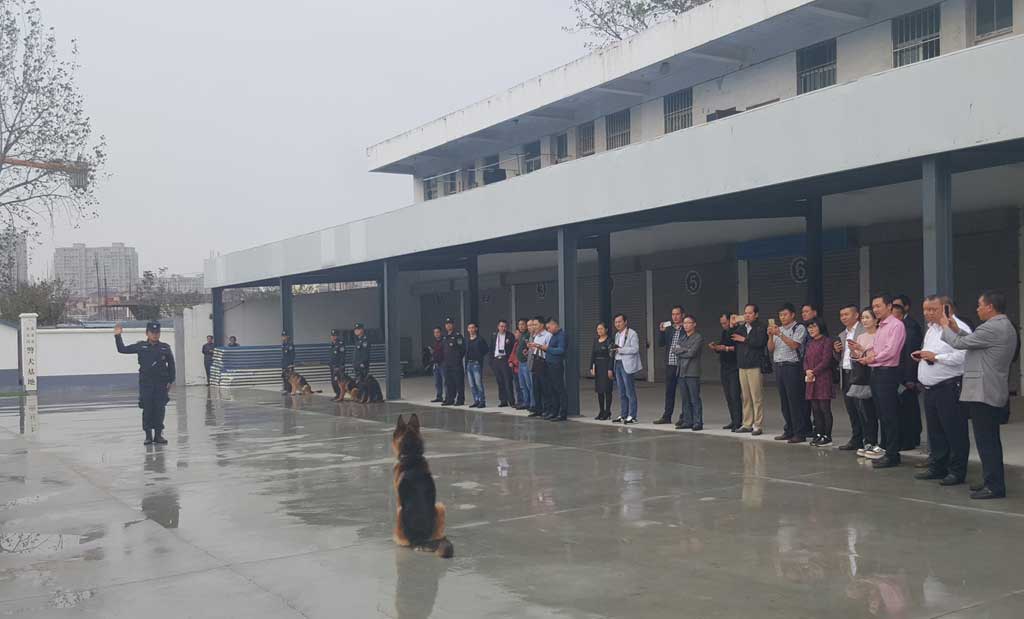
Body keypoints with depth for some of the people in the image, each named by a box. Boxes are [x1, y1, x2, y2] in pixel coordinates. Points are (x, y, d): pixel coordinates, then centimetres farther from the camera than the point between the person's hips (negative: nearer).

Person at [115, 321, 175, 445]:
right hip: (146, 382, 0)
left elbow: (171, 365, 7)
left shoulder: (165, 347, 3)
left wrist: (170, 381, 4)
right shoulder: (141, 346, 4)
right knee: (147, 409, 1)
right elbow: (122, 349, 9)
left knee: (160, 409, 2)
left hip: (161, 383, 0)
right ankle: (148, 435, 9)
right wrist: (117, 336, 0)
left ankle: (158, 434, 12)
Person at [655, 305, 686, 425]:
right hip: (670, 365, 6)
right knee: (669, 391, 12)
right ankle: (667, 416, 20)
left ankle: (683, 417, 7)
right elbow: (661, 343, 7)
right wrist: (661, 331, -6)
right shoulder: (668, 329, 13)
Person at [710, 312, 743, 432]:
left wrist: (727, 348, -18)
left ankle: (738, 423, -10)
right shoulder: (724, 332, 18)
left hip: (734, 368, -8)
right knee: (728, 396, 8)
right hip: (724, 368, 8)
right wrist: (715, 348, 2)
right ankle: (733, 421, 13)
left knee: (735, 395, -12)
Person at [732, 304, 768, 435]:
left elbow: (759, 342, -18)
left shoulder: (761, 328, -2)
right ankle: (747, 424, 13)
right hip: (742, 366, 6)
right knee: (746, 397, 7)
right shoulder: (741, 328, 17)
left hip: (755, 366, -6)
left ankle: (758, 425, -2)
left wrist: (744, 339, -9)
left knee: (757, 397, -6)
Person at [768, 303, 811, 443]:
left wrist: (780, 334, -20)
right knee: (784, 401, 9)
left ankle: (800, 433, -3)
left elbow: (794, 345, -16)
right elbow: (770, 349, 11)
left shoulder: (799, 328, -3)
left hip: (792, 367, -7)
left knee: (795, 400, -7)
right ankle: (788, 431, 16)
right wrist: (771, 335, -5)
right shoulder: (778, 329, 16)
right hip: (779, 367, 7)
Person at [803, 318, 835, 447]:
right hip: (811, 380, 7)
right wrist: (807, 371, -4)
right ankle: (818, 435, 14)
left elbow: (826, 361, -12)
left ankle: (827, 436, 0)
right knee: (815, 409, 8)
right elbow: (806, 360, 15)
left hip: (823, 379, -7)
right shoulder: (810, 344, 18)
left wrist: (814, 372, -13)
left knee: (825, 408, -4)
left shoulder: (826, 342, -6)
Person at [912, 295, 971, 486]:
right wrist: (921, 355, 8)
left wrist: (935, 357, -19)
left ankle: (957, 471, 7)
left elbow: (961, 357, -25)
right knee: (935, 430, 16)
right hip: (930, 388, 9)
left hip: (949, 387, -9)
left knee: (954, 431, -1)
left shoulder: (958, 328, -14)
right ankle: (937, 467, 26)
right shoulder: (931, 328, 17)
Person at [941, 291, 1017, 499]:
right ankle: (994, 482, 25)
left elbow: (959, 343, -13)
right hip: (995, 393, 11)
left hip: (982, 393, -11)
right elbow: (973, 343, 17)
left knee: (986, 441, -6)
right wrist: (957, 330, 15)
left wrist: (946, 327, 3)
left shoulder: (992, 328, -19)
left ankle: (994, 486, -3)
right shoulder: (1006, 326, 14)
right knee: (991, 440, 17)